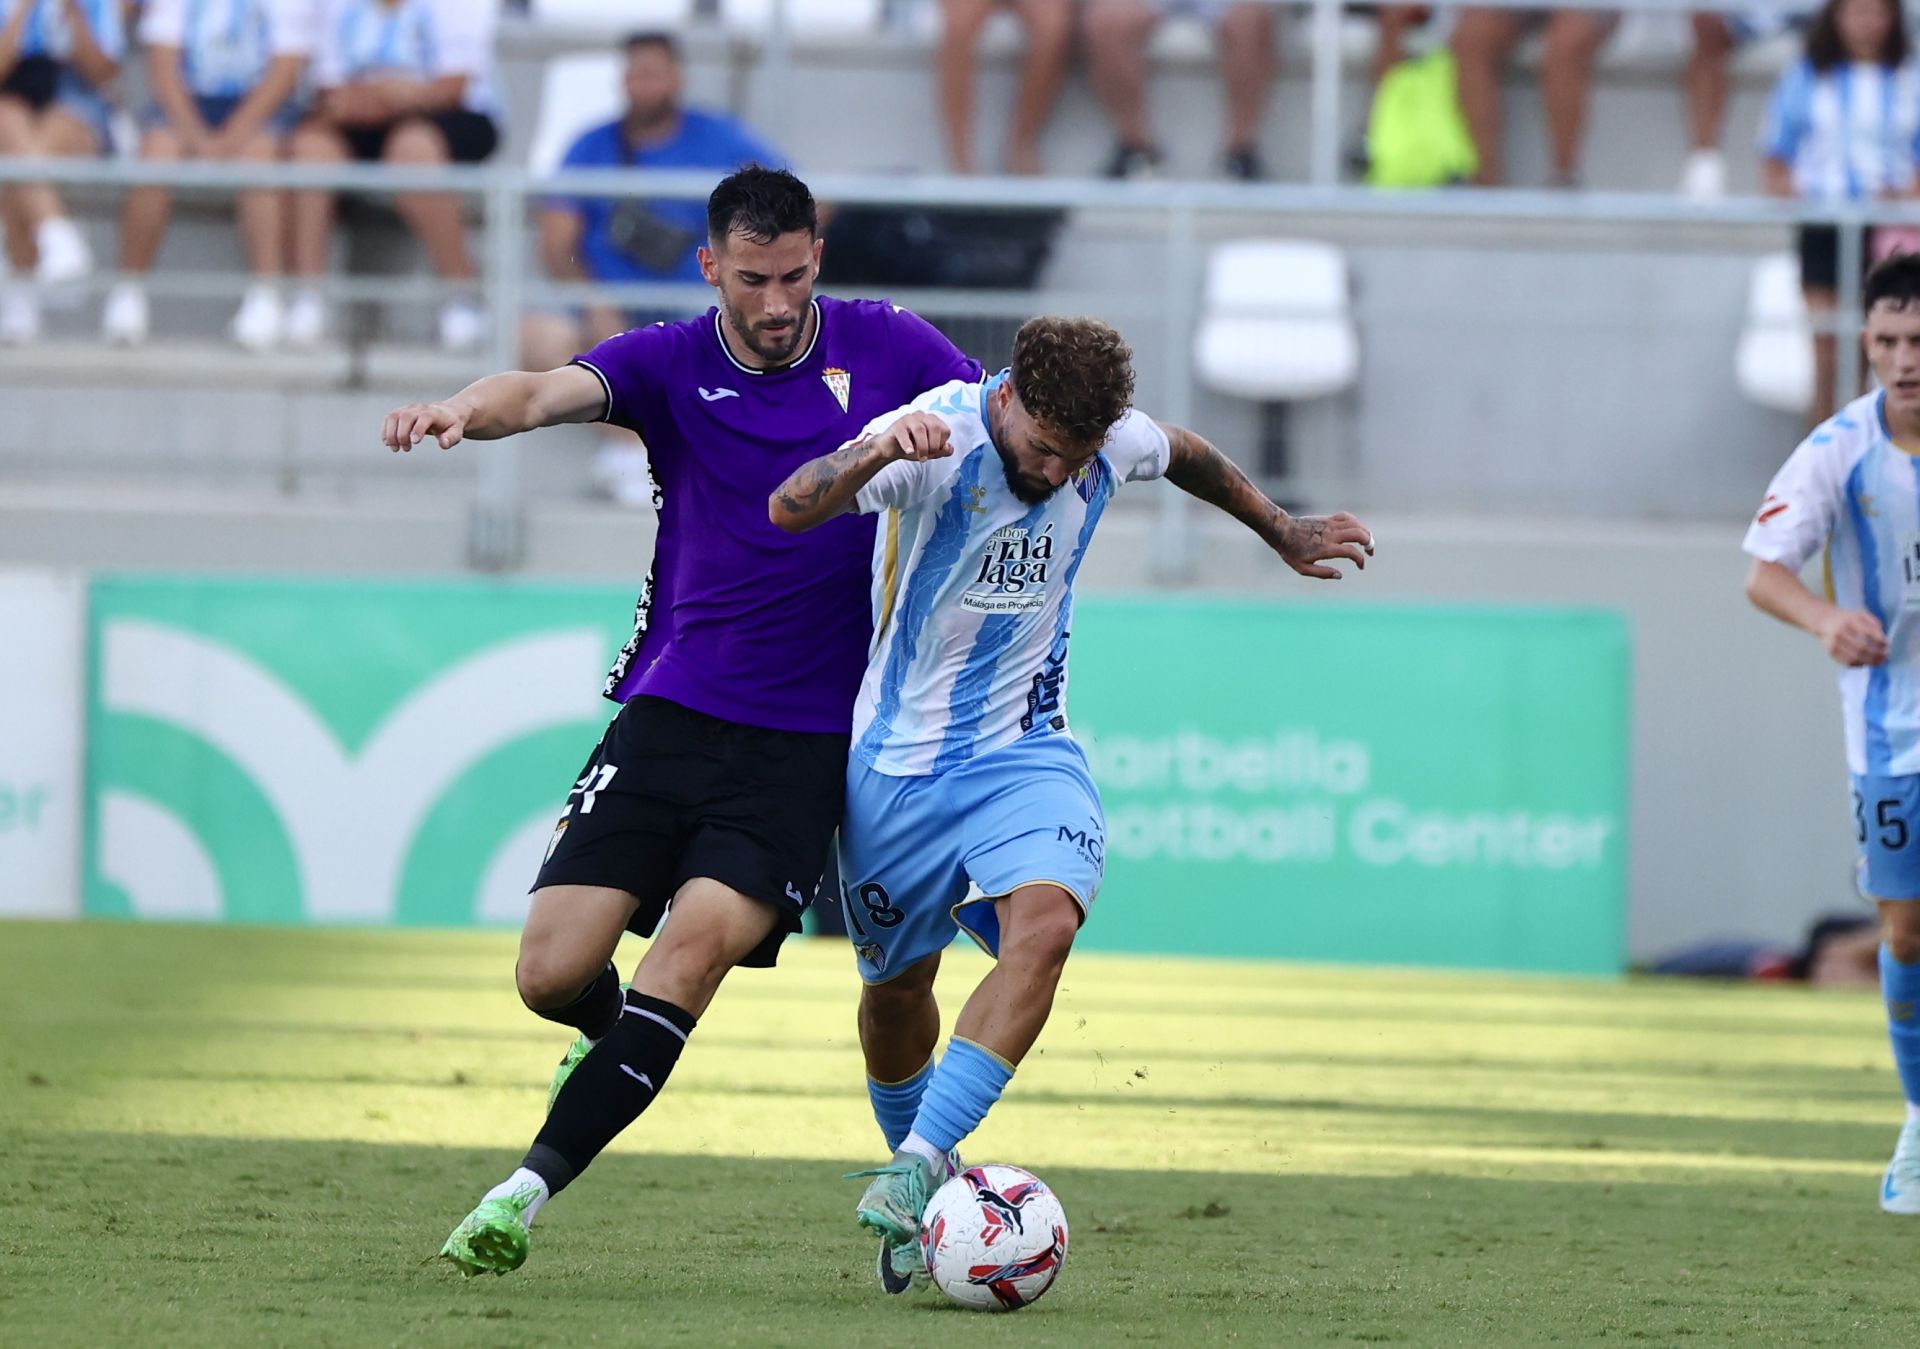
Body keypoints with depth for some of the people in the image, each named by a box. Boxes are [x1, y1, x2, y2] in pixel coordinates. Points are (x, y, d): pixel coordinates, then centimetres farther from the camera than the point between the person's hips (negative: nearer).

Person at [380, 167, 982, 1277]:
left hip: (807, 745, -1)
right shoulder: (673, 364, 0)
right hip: (672, 714, 1)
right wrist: (468, 409, -42)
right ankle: (617, 1040, 31)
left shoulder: (889, 349, 2)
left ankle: (532, 1185, -20)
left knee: (699, 942, -23)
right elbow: (549, 393, -18)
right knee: (554, 975, -6)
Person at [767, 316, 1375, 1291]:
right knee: (897, 983, 11)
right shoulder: (940, 435, -23)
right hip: (898, 760, -2)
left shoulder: (1110, 444, -9)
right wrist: (880, 451, -55)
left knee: (1044, 922, -26)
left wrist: (1284, 535, 28)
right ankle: (919, 1205, 36)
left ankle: (920, 1165, -27)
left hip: (1023, 748, 2)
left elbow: (1184, 455, 17)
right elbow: (790, 508, -37)